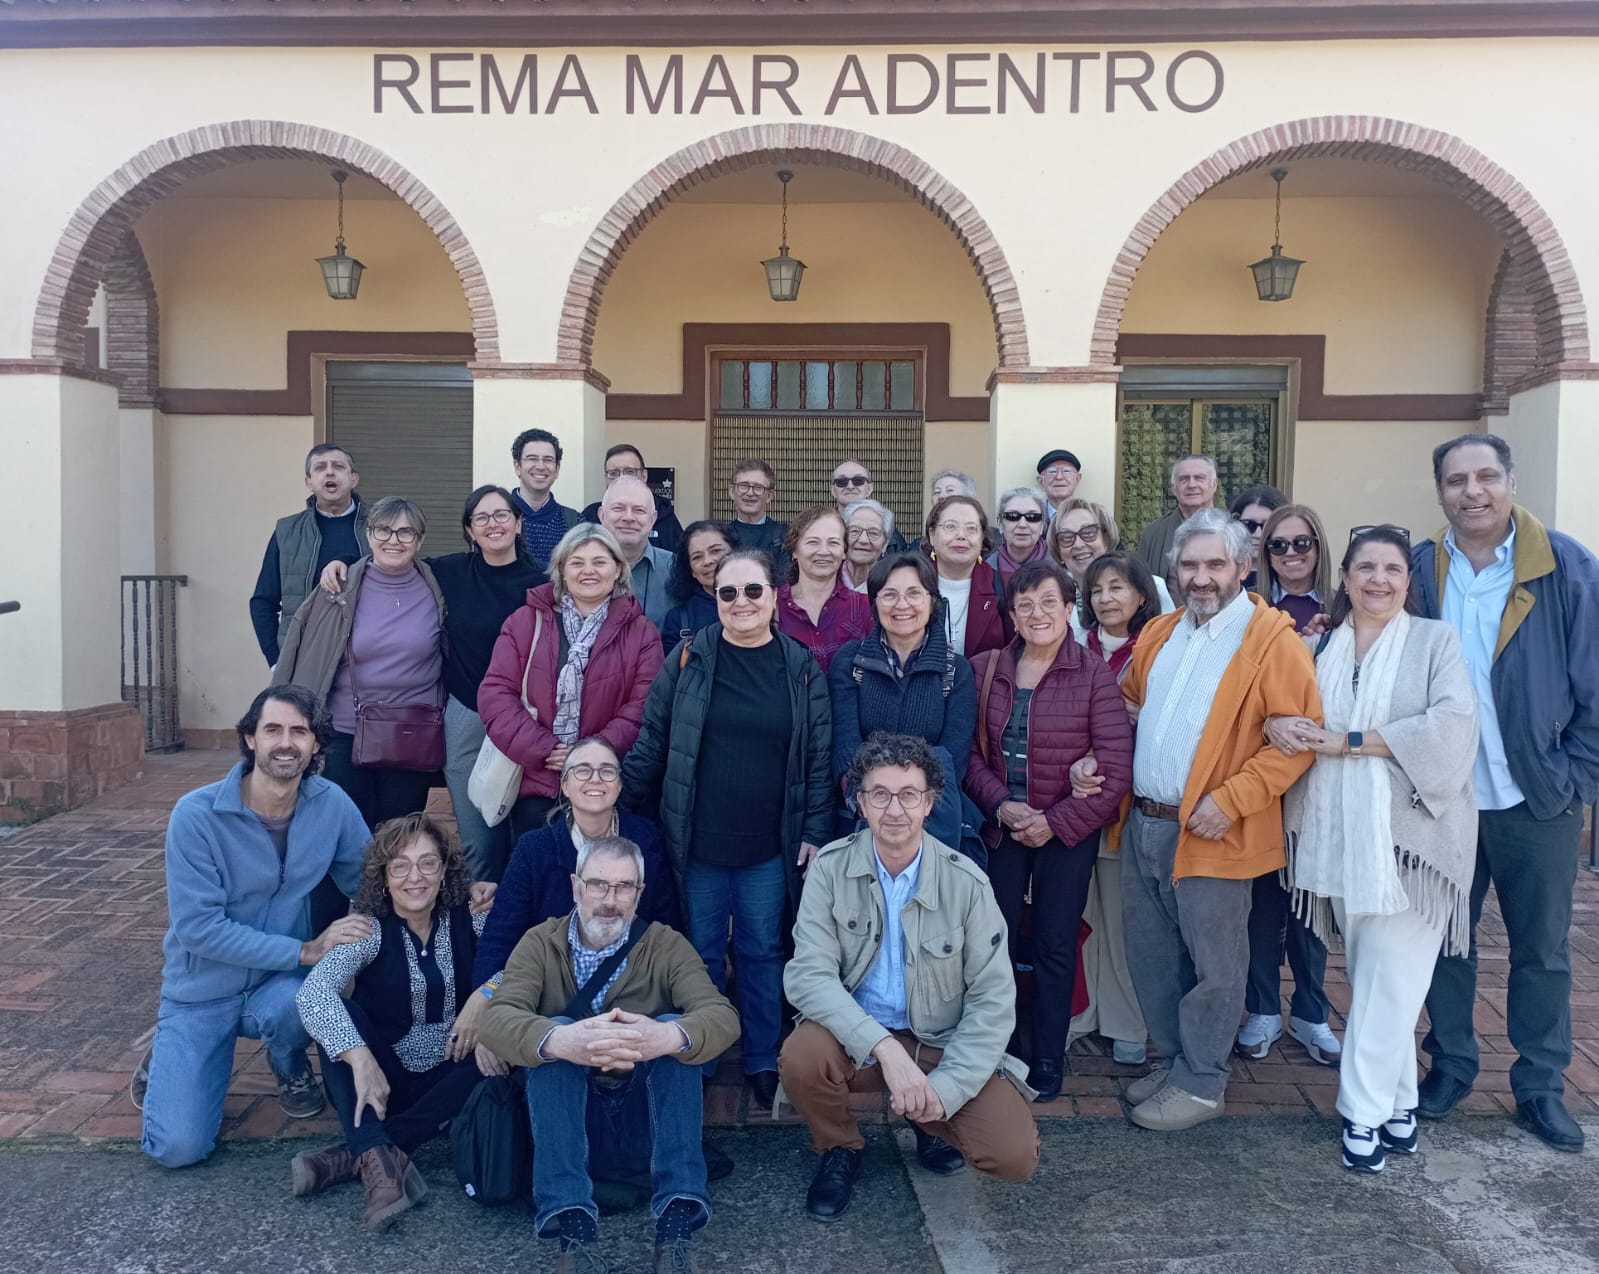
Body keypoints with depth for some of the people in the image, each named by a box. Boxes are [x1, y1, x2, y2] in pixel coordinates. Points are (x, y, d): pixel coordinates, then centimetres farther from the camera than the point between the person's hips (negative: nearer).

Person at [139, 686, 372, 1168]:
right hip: (204, 991, -2)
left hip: (280, 982, 2)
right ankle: (169, 1059, 21)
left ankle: (291, 1066, 4)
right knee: (179, 1147, -15)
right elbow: (198, 927, -22)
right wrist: (306, 950, -26)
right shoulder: (196, 814, -20)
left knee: (293, 1005, -35)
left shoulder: (331, 803, -10)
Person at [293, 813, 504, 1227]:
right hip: (384, 1081, -1)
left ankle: (358, 1155, -26)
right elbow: (314, 990, -29)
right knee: (337, 1013, -25)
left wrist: (485, 1000, -31)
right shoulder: (370, 929, -12)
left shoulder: (469, 918, -6)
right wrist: (360, 1057, -43)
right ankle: (379, 1158, -40)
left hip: (451, 1080, 1)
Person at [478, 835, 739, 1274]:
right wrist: (558, 1042, -44)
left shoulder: (666, 945, -2)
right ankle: (571, 1227, -35)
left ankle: (677, 1225, -32)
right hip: (566, 1121, 0)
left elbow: (722, 1016, -19)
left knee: (676, 1026, -26)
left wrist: (668, 1036, -44)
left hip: (648, 1121, 0)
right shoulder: (540, 944, -2)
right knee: (553, 1031, -26)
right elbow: (496, 1019, -20)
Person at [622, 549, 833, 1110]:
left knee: (762, 953, 13)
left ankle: (763, 1061, 29)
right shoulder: (688, 659, -3)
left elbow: (819, 756, 1)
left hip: (770, 847, 0)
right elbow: (651, 744, 1)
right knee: (702, 954, 13)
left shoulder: (801, 667, -1)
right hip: (698, 842, 0)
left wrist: (816, 832, -2)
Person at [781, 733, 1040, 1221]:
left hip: (941, 1043, 0)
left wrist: (946, 1085, -18)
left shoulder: (966, 882, -10)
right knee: (801, 1057, -33)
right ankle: (840, 1149, 2)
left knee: (1015, 1154, -20)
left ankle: (933, 1121, 15)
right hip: (856, 1037, 0)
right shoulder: (831, 868, -11)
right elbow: (809, 975, -19)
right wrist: (885, 1048, -31)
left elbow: (993, 997, -7)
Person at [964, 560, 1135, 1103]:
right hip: (1001, 828, 2)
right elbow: (969, 751, 0)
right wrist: (1001, 805, -15)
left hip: (1068, 832, -2)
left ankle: (1048, 1061, 24)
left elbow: (1116, 773, -11)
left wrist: (1056, 822, -13)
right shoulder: (984, 669, 1)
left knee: (1055, 946, 8)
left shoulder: (1095, 676, -8)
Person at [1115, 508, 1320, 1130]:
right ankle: (1172, 1062, 32)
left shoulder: (1272, 640, -9)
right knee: (1150, 956, 16)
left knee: (1213, 966, 4)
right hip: (1143, 824, 7)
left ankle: (1202, 1084, 20)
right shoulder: (1158, 634, 13)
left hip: (1210, 833, -7)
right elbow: (1127, 706, 26)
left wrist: (1230, 800, -19)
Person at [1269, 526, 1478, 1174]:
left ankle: (1366, 1110, 7)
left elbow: (1453, 726, -13)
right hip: (1339, 834, 4)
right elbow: (1275, 702, 12)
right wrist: (1275, 723, -12)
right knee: (1369, 972, 10)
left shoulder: (1435, 641, 1)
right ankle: (1399, 1103, 24)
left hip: (1408, 833, -4)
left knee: (1388, 978, -4)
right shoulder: (1323, 646, 12)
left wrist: (1349, 742, -15)